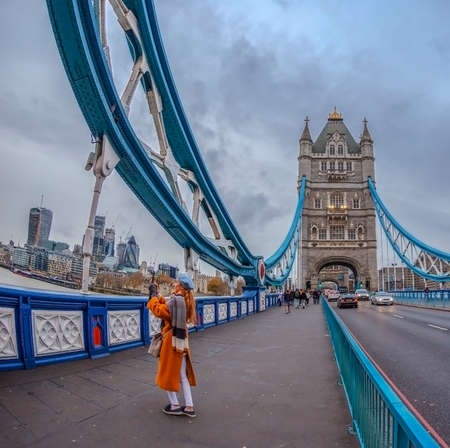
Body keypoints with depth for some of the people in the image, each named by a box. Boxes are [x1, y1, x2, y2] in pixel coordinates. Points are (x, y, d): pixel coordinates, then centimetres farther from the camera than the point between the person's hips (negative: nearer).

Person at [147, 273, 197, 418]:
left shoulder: (175, 300, -22)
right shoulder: (186, 301, 4)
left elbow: (159, 310, -21)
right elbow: (168, 306, 10)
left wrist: (153, 296, -9)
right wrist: (157, 296, 9)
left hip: (172, 340, -8)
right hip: (183, 339, 8)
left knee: (168, 373, 9)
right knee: (182, 374, 15)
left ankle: (174, 405, 17)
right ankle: (189, 407, 18)